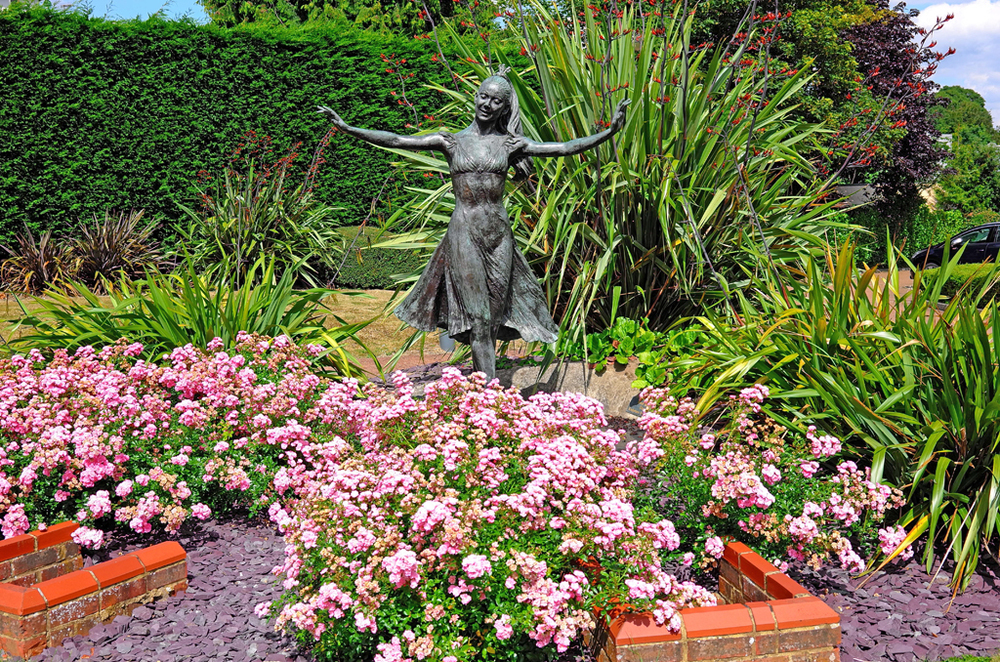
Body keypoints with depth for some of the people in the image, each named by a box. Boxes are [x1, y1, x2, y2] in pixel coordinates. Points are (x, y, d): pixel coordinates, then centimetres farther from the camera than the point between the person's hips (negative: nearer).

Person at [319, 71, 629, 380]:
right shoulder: (452, 141, 4)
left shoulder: (510, 143, 7)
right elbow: (396, 140, -1)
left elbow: (565, 148, 3)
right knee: (478, 318, -5)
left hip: (499, 234, 2)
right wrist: (346, 127, -7)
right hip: (464, 232, -2)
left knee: (494, 316, 4)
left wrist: (610, 131, -4)